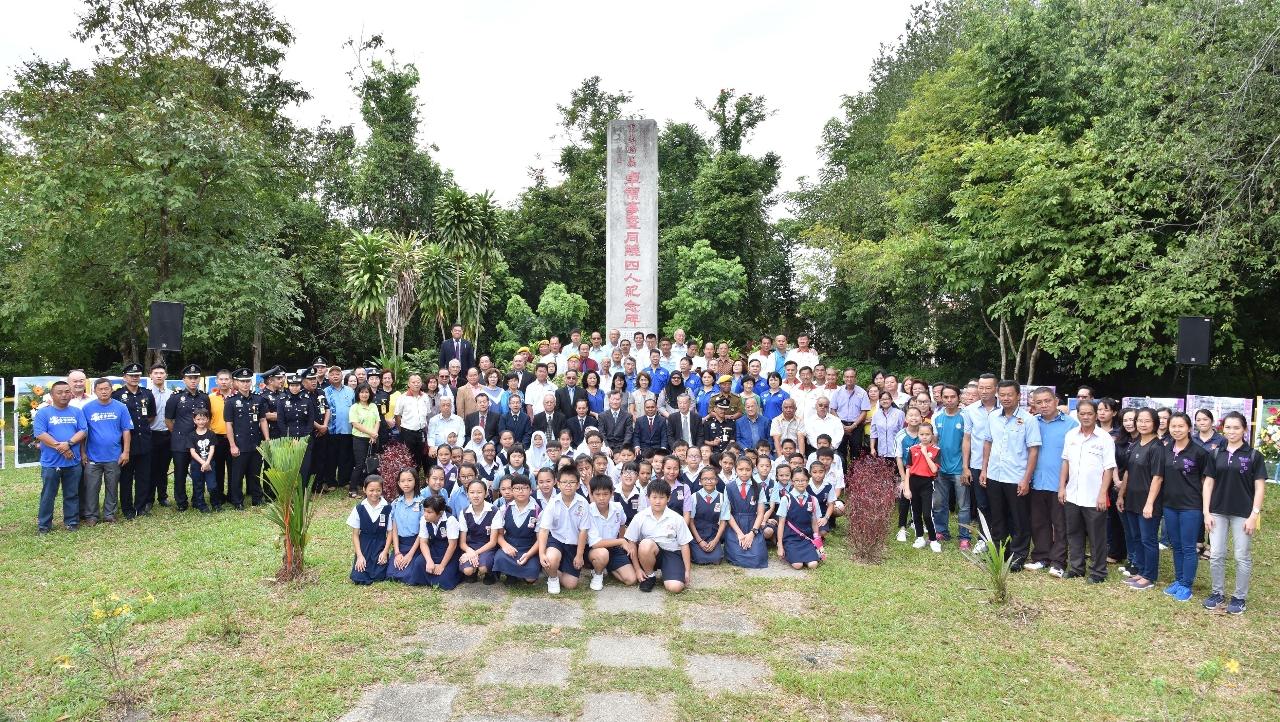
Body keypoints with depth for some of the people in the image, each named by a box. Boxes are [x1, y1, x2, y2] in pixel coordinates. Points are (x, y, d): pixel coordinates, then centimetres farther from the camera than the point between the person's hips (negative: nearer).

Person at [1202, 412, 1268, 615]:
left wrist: (1254, 514, -11)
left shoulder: (1253, 455, -4)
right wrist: (1206, 512, 0)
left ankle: (1240, 597, 19)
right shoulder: (1216, 454, 4)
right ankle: (1218, 593, 20)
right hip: (1218, 512, 3)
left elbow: (1260, 487, -5)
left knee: (1242, 557, 6)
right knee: (1216, 556, 6)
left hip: (1243, 513, -2)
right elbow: (1208, 483, 6)